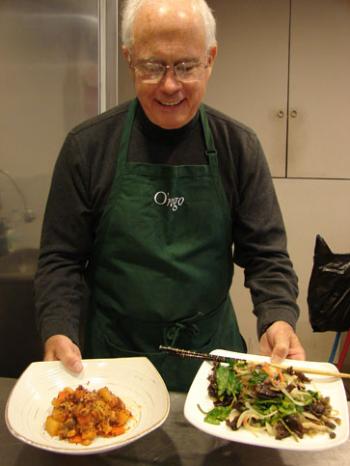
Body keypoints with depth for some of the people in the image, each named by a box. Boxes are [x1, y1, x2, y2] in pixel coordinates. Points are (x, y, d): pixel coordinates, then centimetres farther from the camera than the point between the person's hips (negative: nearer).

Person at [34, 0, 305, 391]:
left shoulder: (239, 148, -6)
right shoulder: (87, 147, -9)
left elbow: (265, 253, -4)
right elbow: (61, 258, -5)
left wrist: (278, 319, -22)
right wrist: (59, 333, -21)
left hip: (212, 351, 2)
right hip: (112, 357, -1)